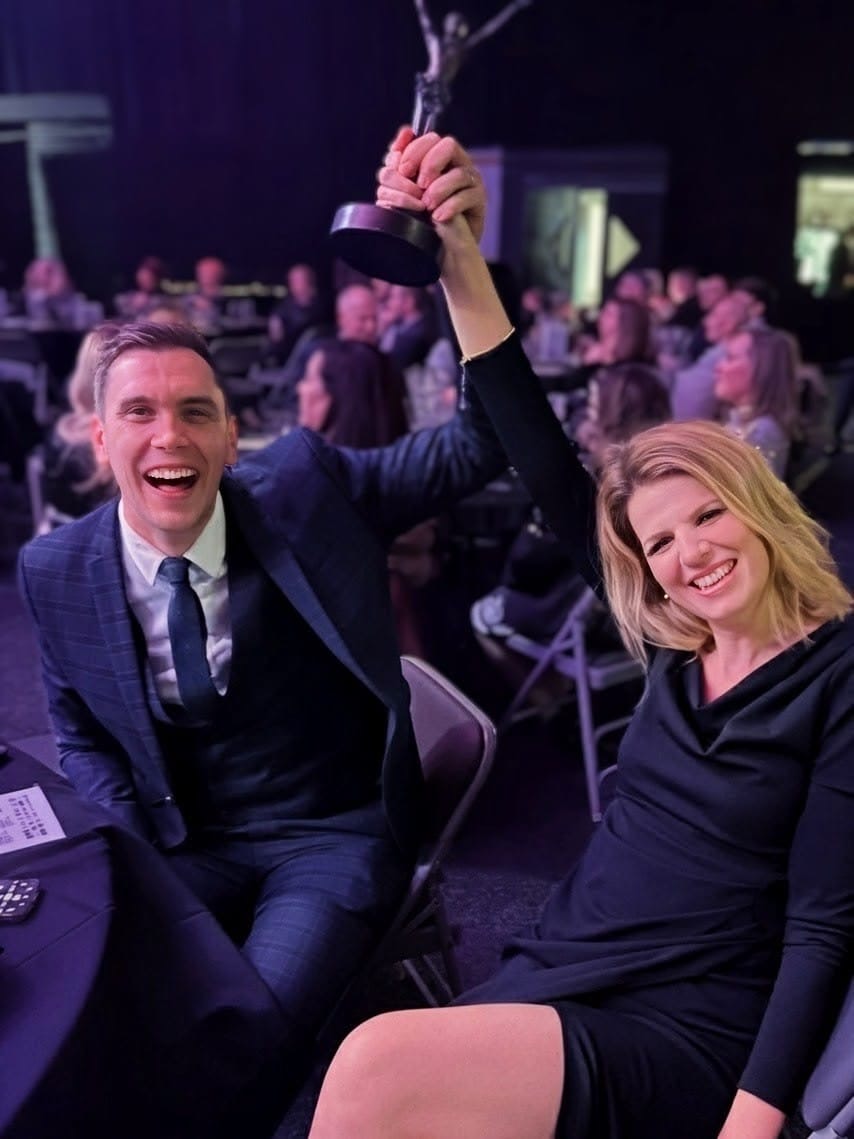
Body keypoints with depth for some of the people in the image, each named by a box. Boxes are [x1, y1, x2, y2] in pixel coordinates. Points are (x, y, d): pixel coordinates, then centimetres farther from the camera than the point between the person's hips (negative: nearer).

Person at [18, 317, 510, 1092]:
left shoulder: (303, 487, -12)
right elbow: (84, 739, 9)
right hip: (189, 848, 3)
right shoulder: (57, 572, -5)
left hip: (339, 836, -2)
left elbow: (477, 446, -15)